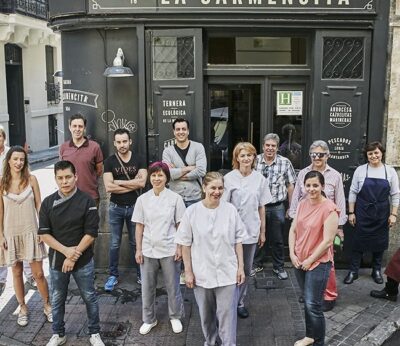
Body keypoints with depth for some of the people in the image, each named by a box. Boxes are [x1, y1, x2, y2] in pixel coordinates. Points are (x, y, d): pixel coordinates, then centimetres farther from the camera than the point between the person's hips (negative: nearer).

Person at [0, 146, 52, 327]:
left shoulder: (31, 179, -4)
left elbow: (38, 205, 0)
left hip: (31, 232, -1)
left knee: (38, 274, 2)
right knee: (17, 273, 12)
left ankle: (47, 305, 22)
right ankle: (23, 308, 29)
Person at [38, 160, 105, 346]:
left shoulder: (87, 201, -10)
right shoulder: (48, 203, -3)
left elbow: (91, 233, -12)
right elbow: (44, 233, -4)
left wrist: (74, 256, -15)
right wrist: (65, 250, -17)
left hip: (83, 261, -2)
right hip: (56, 260, 2)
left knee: (89, 297, 10)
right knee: (57, 299, 15)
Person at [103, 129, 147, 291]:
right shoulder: (110, 161, -3)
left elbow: (142, 183, -15)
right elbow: (108, 187, -15)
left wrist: (119, 182, -12)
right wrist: (133, 184, -13)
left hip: (134, 206, 0)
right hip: (116, 208, 0)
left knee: (136, 242, 10)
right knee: (114, 244, 7)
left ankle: (140, 274, 22)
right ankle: (113, 275, 20)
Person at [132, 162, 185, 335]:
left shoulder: (175, 198, -6)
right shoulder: (142, 199, -1)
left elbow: (180, 225, -2)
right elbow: (139, 226, 3)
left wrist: (179, 247, -5)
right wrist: (138, 249, 1)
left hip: (169, 249, -2)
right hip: (148, 250, 2)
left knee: (172, 286, 10)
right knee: (147, 287, 11)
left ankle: (175, 317, 31)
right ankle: (149, 319, 30)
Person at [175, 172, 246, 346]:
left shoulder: (230, 210, -6)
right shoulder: (192, 211, -9)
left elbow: (238, 241, 1)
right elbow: (185, 244, -2)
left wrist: (241, 267, 1)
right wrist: (188, 271, -2)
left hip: (227, 273, -1)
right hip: (202, 273, 1)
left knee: (227, 315, 3)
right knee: (206, 314, 19)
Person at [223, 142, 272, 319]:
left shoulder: (260, 179, 2)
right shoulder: (229, 178, -8)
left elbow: (261, 207, 7)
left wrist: (262, 231, 9)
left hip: (251, 231, 3)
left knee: (246, 269, 13)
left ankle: (240, 302, 28)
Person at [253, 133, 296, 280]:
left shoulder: (285, 162, -2)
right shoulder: (255, 161, -1)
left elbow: (290, 185, 3)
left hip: (277, 207, -1)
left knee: (277, 239, 9)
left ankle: (278, 267, 26)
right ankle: (256, 264, 29)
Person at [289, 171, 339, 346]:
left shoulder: (329, 209, -18)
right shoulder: (302, 204, 3)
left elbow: (327, 241, -19)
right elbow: (293, 230, 8)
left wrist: (310, 260, -13)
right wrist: (292, 254, -2)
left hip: (318, 263, -6)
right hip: (299, 261, 7)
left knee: (313, 304, -4)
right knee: (307, 301, 18)